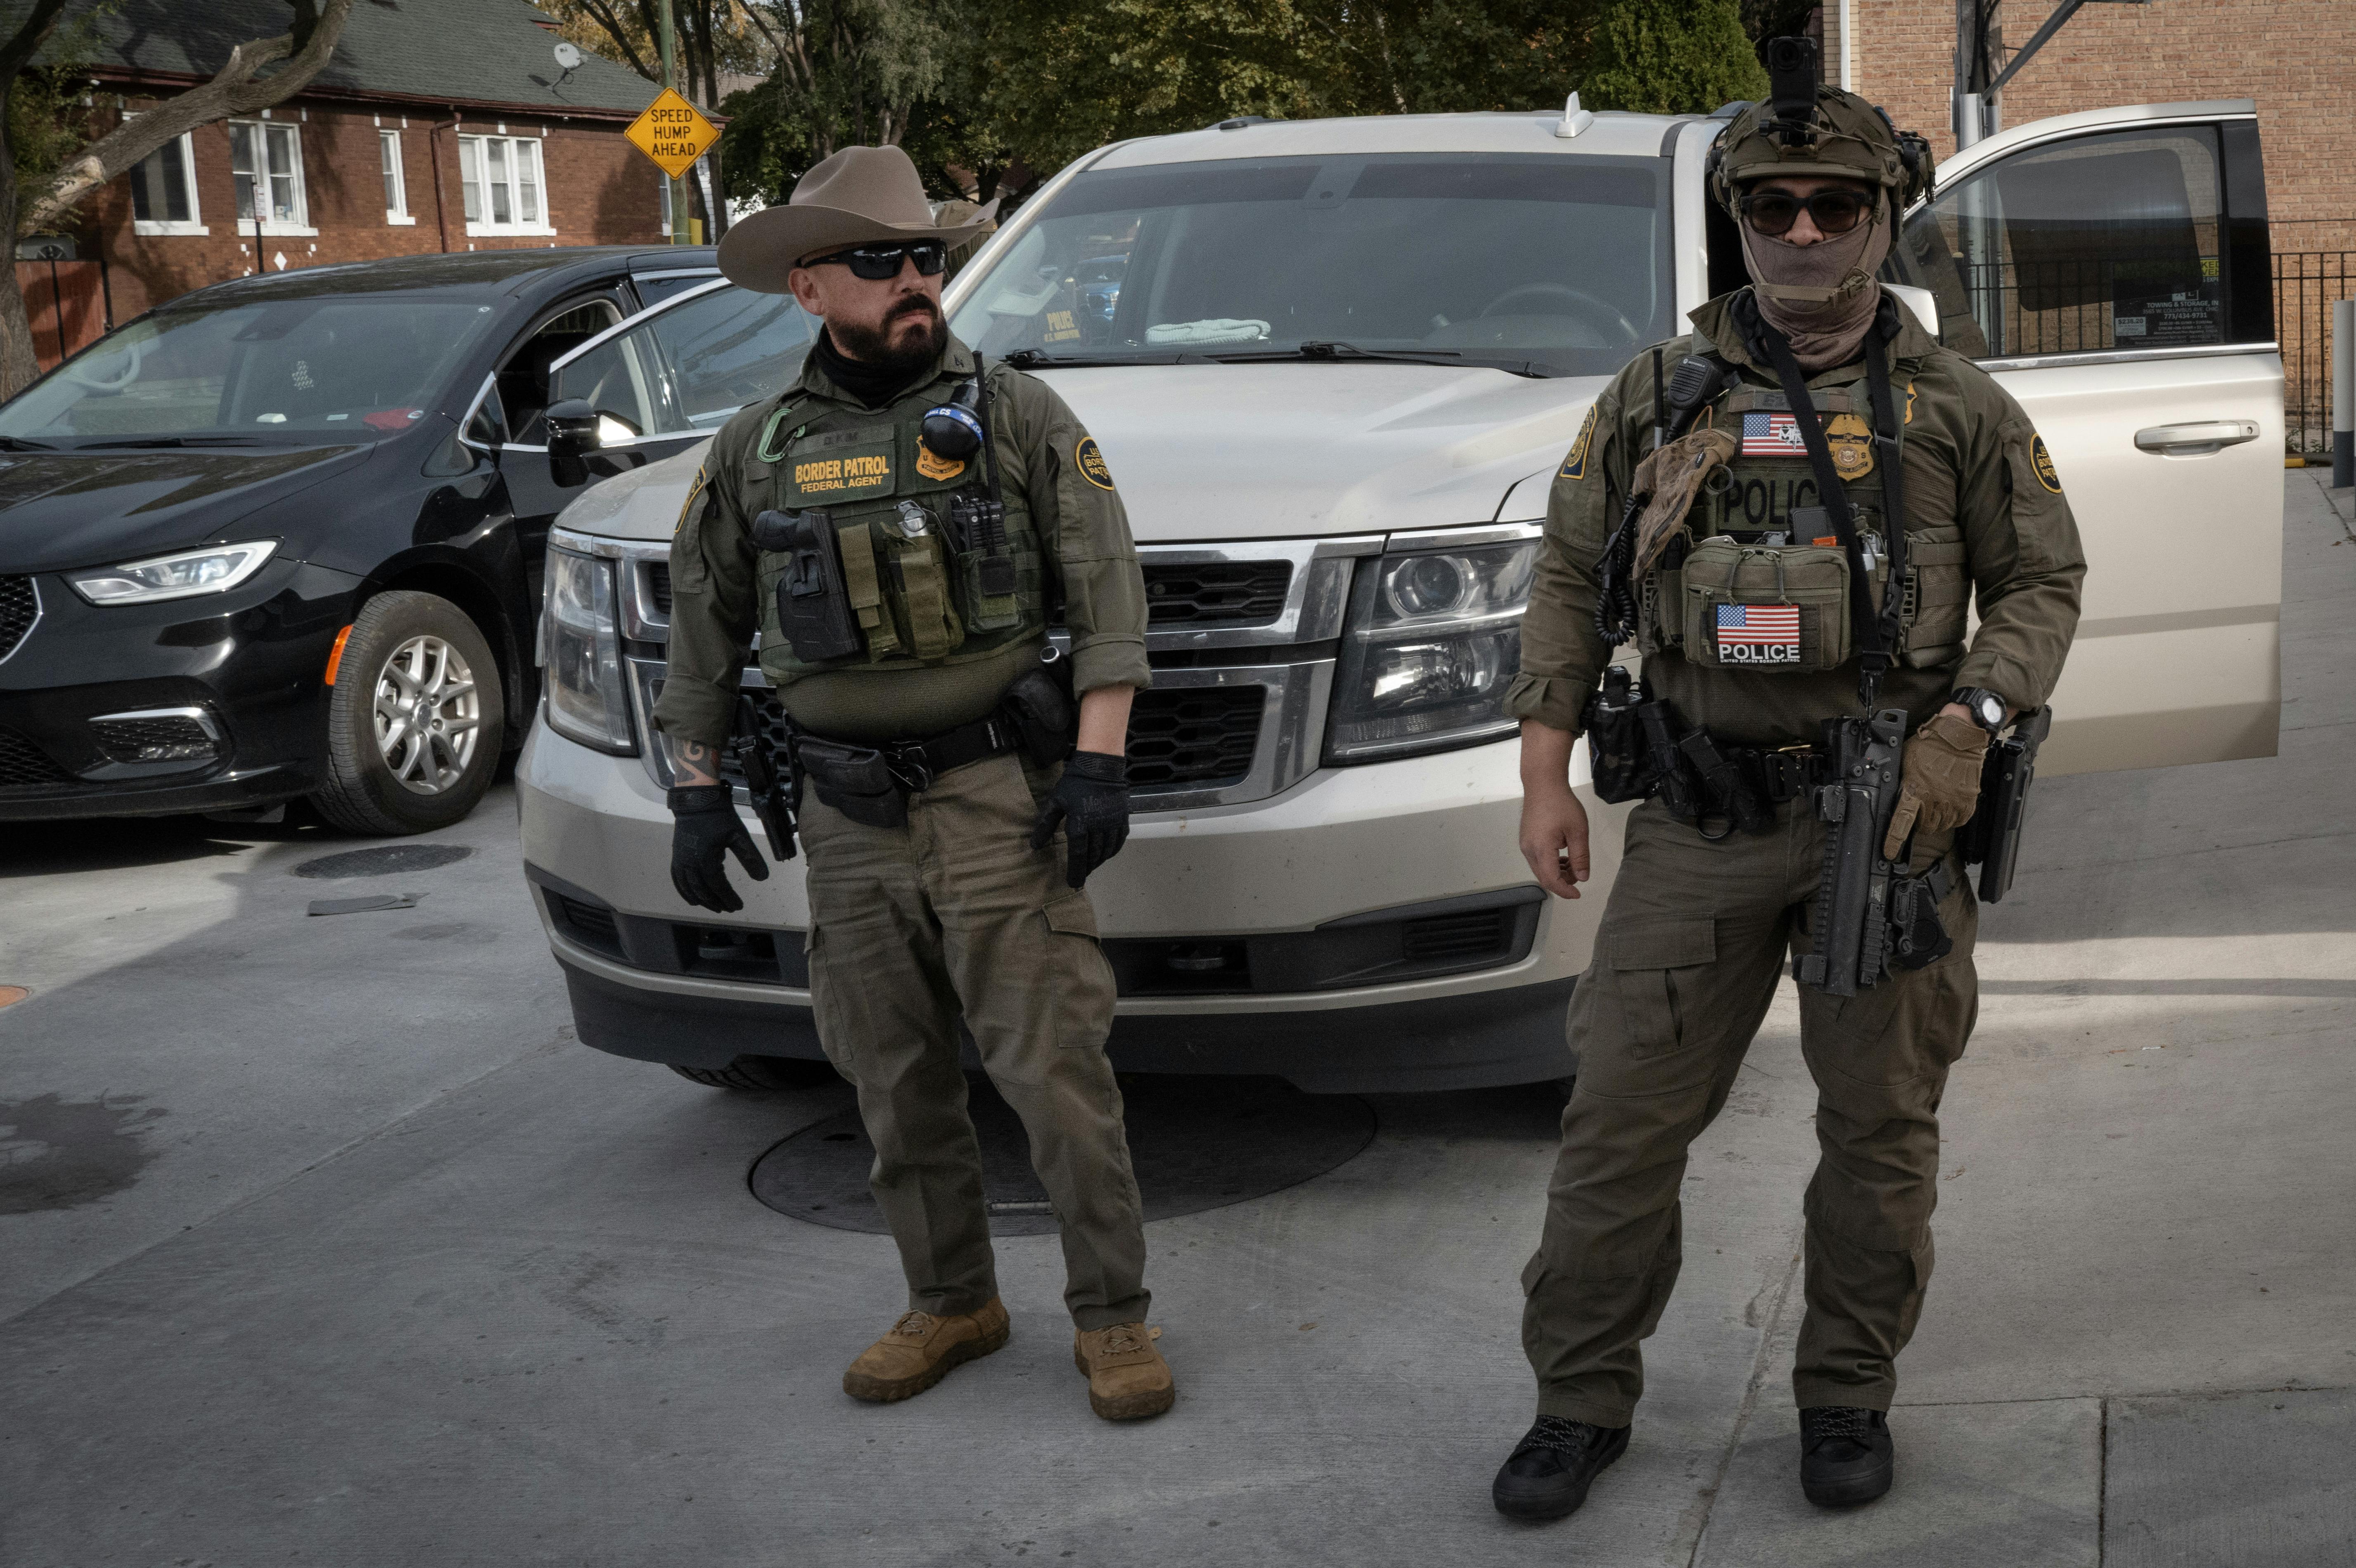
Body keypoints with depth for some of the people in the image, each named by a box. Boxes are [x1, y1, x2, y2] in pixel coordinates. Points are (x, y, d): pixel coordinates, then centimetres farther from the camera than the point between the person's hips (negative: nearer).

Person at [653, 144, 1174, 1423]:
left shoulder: (1012, 413, 1)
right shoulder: (754, 450, 9)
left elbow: (1108, 591, -2)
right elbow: (704, 637, 15)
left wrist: (1099, 762, -10)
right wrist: (698, 794, 9)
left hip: (998, 799, -3)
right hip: (848, 822, 3)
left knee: (1054, 1068, -4)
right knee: (896, 1086, 11)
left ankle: (1111, 1314, 9)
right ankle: (950, 1303, 27)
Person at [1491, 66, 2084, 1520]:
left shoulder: (1956, 405, 5)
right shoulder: (1658, 395, 7)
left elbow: (2042, 583, 8)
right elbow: (1570, 581, 10)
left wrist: (1965, 725, -10)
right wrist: (1547, 770, 2)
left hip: (1889, 813, 0)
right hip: (1698, 822, 0)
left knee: (1881, 1124, 8)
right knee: (1622, 1115, 0)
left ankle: (1850, 1395, 25)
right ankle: (1583, 1400, 15)